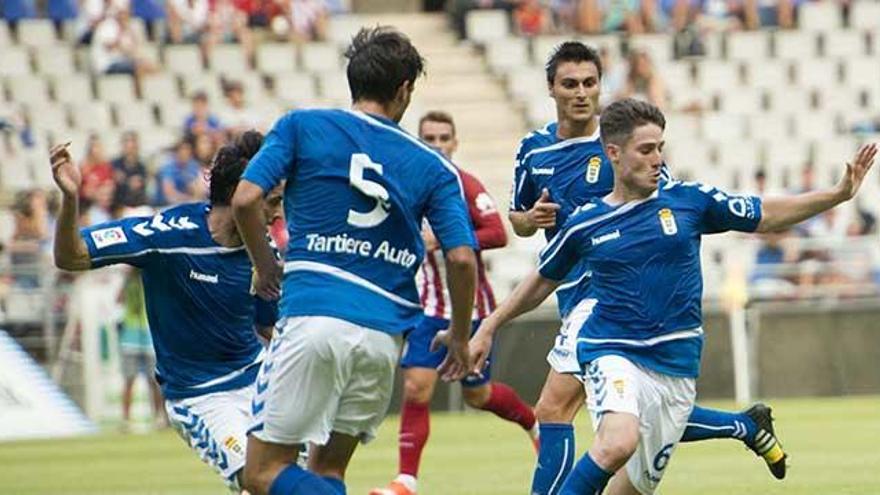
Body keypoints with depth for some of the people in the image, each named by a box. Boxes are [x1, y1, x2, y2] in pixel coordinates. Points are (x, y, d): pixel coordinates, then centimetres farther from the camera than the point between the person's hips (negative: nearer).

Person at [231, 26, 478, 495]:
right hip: (383, 334, 3)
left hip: (312, 318, -3)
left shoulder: (301, 126, 6)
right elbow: (462, 258, 2)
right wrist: (459, 335, 18)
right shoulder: (431, 166, 10)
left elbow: (245, 200, -4)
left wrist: (265, 266, 14)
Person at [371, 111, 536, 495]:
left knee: (477, 394, 9)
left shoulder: (466, 185, -11)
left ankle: (534, 422, 39)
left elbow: (498, 234, -22)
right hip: (429, 306, 3)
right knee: (416, 386, -12)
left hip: (471, 305, -3)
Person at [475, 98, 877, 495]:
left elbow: (767, 216, 10)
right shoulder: (585, 224, 1)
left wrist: (840, 193, 2)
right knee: (619, 443, -32)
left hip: (675, 366, 2)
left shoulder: (689, 201, 3)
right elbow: (542, 281, 17)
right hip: (612, 353, -2)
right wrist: (489, 327, 19)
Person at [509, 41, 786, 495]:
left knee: (553, 410, -13)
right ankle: (747, 425, 31)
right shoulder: (533, 150, 8)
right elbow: (516, 219, 19)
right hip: (574, 298, 7)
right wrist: (531, 219, -3)